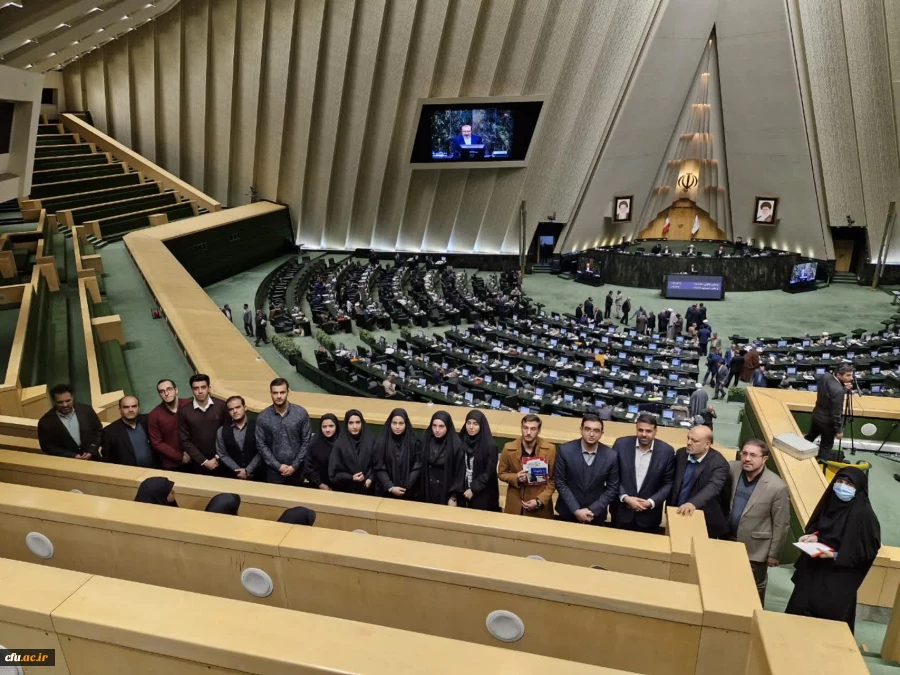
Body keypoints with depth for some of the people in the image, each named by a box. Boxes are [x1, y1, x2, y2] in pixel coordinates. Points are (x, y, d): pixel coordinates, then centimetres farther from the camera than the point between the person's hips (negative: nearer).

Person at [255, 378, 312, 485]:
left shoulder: (301, 413, -8)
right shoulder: (262, 417, -7)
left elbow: (306, 442, -4)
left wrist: (295, 465, -8)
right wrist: (278, 466, -9)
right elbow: (261, 445, -3)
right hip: (274, 470, 0)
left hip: (296, 469, 0)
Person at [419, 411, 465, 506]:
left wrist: (454, 496, -9)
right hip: (427, 490, 3)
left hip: (446, 491, -3)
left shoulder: (456, 444, -15)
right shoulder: (425, 440, -6)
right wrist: (419, 491, 4)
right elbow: (420, 467, 2)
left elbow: (460, 471, -10)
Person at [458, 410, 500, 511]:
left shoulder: (490, 446, -13)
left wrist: (473, 489, -14)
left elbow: (489, 472, -12)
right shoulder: (461, 441, -2)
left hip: (482, 495, -3)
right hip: (463, 491, 3)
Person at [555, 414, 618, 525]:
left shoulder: (611, 456, -13)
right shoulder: (565, 450, -16)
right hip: (568, 512, 0)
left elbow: (612, 488, -4)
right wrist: (576, 510, -14)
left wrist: (592, 511, -11)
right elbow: (560, 483, -9)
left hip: (596, 515, 0)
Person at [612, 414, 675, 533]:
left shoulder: (667, 451, -9)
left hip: (649, 515, 0)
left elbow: (668, 483, -2)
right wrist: (625, 497, -14)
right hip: (622, 510, 0)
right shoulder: (621, 444, -9)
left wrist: (651, 502, -13)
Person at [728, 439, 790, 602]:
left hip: (756, 548, -4)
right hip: (729, 541, 4)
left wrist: (774, 554, -6)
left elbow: (781, 525, -13)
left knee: (754, 589, 17)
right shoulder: (732, 469, -12)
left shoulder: (777, 487, -22)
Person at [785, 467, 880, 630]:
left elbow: (869, 550, -14)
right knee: (800, 607, 10)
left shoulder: (864, 515, -18)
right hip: (814, 569, 6)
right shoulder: (830, 502, 0)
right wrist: (813, 537, -4)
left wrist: (836, 556, -20)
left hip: (839, 577, -6)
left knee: (828, 617, 1)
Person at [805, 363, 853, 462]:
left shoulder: (825, 376, -13)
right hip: (827, 421, -8)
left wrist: (844, 388, -5)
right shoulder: (838, 390, -34)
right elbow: (836, 413, -26)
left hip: (817, 415, 8)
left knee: (810, 437, 29)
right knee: (826, 447, 13)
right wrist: (839, 430, -14)